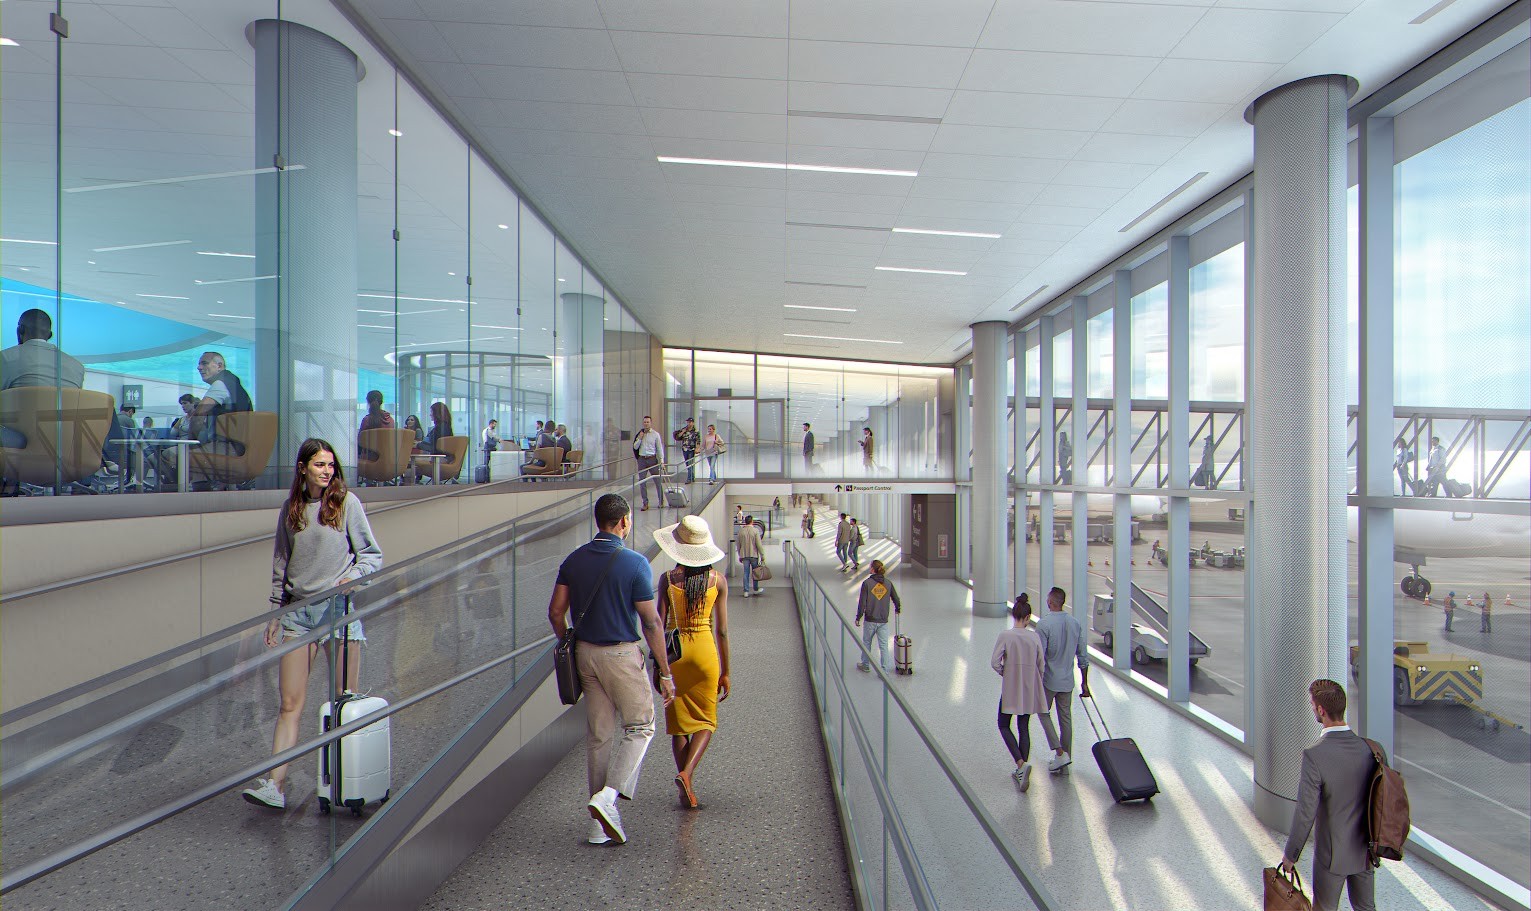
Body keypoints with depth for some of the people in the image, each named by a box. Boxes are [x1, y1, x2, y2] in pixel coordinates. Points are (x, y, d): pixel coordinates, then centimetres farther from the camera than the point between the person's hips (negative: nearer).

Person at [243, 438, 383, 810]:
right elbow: (280, 563, 17)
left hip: (338, 607, -3)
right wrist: (275, 612, 14)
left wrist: (352, 576, -17)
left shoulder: (346, 502, 2)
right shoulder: (291, 508, 12)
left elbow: (373, 554, 2)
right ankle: (274, 786, 1)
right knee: (290, 705, 0)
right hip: (298, 609, 3)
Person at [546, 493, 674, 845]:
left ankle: (600, 826, 20)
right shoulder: (635, 563, -14)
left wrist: (571, 648, 18)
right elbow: (651, 623, -12)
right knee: (640, 727, 11)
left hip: (586, 653, 6)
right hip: (622, 654, -6)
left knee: (598, 735, 13)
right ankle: (607, 797, -5)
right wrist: (665, 672, -6)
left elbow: (555, 612, 4)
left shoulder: (573, 560, 3)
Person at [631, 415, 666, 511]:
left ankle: (661, 502, 16)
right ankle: (645, 503, 11)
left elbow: (660, 448, 1)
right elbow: (635, 447, 8)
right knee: (642, 482, 3)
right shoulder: (639, 434, 8)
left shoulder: (655, 434, 1)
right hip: (642, 459, 3)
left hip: (652, 459, -2)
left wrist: (661, 459, -7)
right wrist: (639, 438, -6)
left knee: (658, 481, 2)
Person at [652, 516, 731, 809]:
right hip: (704, 651, 0)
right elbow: (721, 630, -3)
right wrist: (725, 672, 6)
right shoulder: (718, 579, -5)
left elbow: (660, 625, -6)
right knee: (706, 721, 13)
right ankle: (686, 772, -8)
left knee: (679, 723, 13)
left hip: (674, 651, 0)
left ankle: (687, 789, 16)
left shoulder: (668, 579, -8)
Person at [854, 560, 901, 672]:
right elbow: (896, 599, 10)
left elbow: (862, 602, -10)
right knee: (883, 645, 6)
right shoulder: (888, 583, 0)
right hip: (883, 620, 2)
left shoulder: (867, 583, -10)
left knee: (866, 643, 17)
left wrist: (858, 618, -1)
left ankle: (865, 665, 31)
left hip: (870, 620, -2)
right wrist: (898, 609, 31)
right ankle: (884, 671, 6)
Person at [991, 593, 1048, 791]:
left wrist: (1005, 673, 2)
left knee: (1004, 725, 12)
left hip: (1010, 689, -3)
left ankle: (1021, 763, -6)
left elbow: (995, 662, -17)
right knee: (1024, 728, 16)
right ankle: (1022, 770, 19)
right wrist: (1035, 682, 15)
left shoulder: (1005, 636, -15)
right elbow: (1041, 664, 0)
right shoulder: (1034, 637, -7)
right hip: (1030, 689, 3)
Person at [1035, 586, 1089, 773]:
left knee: (1044, 712, 12)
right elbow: (1083, 656, 5)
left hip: (1049, 680, -5)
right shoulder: (1075, 623, 0)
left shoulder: (1044, 623, -19)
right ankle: (1066, 757, 22)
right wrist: (1084, 682, 14)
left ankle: (1060, 752, 0)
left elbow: (1039, 657, -19)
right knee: (1066, 717, 15)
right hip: (1067, 681, 5)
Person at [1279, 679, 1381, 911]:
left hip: (1332, 853, -4)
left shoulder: (1314, 755, -29)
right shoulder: (1373, 749, -14)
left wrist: (1290, 855, -8)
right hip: (1365, 850, 5)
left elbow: (1305, 814, -22)